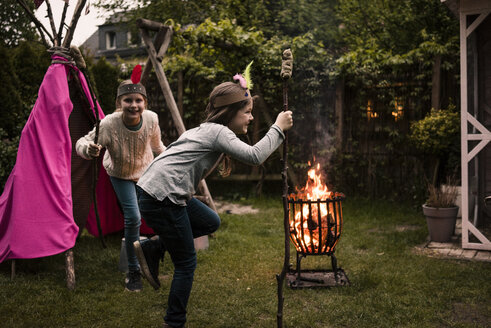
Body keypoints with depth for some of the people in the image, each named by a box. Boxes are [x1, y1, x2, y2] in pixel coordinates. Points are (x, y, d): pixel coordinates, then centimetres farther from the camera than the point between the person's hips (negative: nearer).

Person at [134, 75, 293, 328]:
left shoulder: (207, 130, 18)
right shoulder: (219, 132, -11)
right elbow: (254, 156, -21)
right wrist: (278, 128, -12)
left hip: (162, 192, 9)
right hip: (160, 199, -9)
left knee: (210, 223, 21)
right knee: (186, 263, 3)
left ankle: (151, 248, 16)